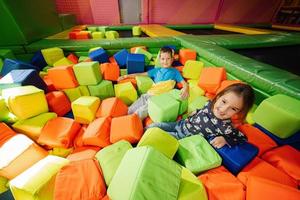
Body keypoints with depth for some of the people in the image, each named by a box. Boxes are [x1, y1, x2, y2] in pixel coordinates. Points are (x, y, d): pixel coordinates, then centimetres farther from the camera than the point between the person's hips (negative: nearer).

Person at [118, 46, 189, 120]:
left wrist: (185, 89, -22)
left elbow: (184, 83, 3)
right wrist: (126, 76, 21)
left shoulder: (174, 71, 11)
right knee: (130, 110, -8)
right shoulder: (157, 70, 20)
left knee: (140, 113, -23)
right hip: (150, 94, 5)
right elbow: (142, 74, 22)